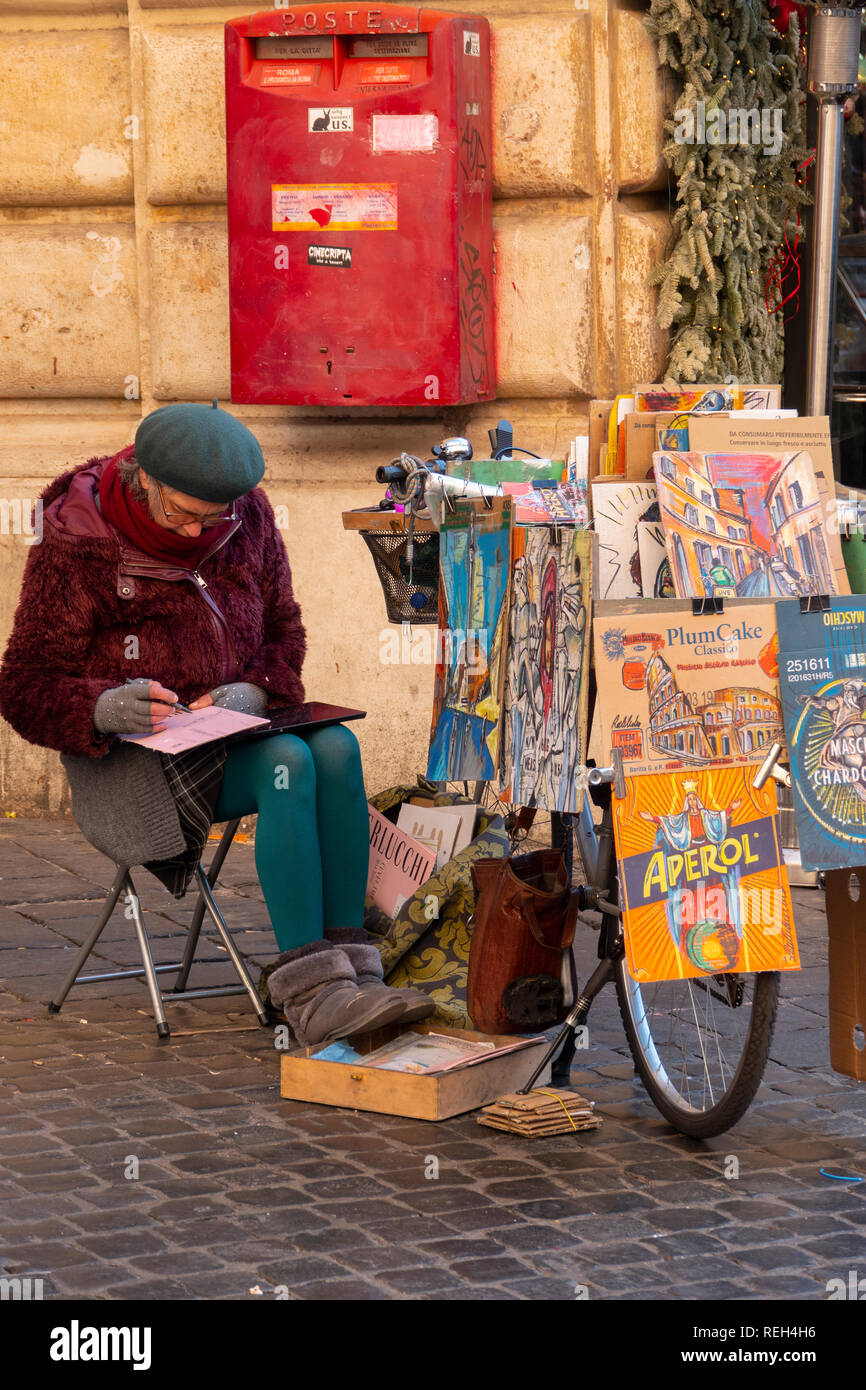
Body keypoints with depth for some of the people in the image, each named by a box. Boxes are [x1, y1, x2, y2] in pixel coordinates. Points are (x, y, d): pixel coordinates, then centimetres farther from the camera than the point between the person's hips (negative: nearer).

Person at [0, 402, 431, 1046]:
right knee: (288, 763, -32)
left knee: (336, 747, -28)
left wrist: (254, 690, -10)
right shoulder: (74, 549, -10)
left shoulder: (247, 520, 3)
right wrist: (103, 708, -30)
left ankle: (350, 966, -33)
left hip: (229, 731, 5)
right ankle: (309, 992, -39)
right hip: (128, 760, -5)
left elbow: (284, 630, 14)